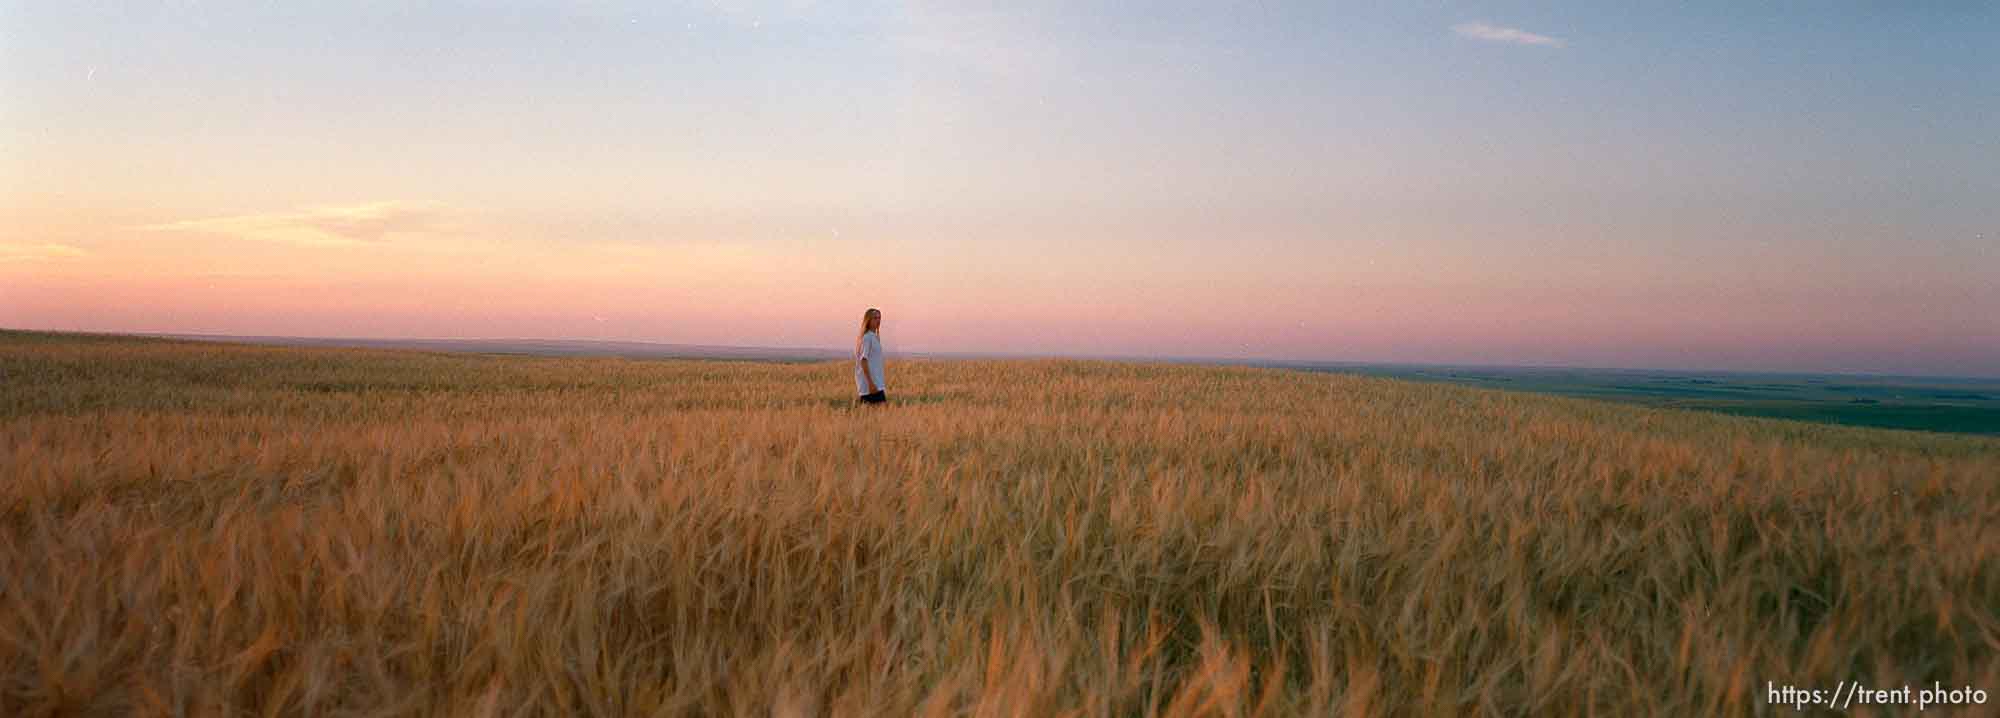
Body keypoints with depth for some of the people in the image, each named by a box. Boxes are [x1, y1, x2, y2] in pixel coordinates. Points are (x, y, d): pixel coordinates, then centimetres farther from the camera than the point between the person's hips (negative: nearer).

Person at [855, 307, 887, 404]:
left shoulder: (874, 337, 17)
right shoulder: (867, 337, -11)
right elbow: (863, 361, -17)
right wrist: (870, 383, -22)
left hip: (876, 383, 10)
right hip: (871, 383, -10)